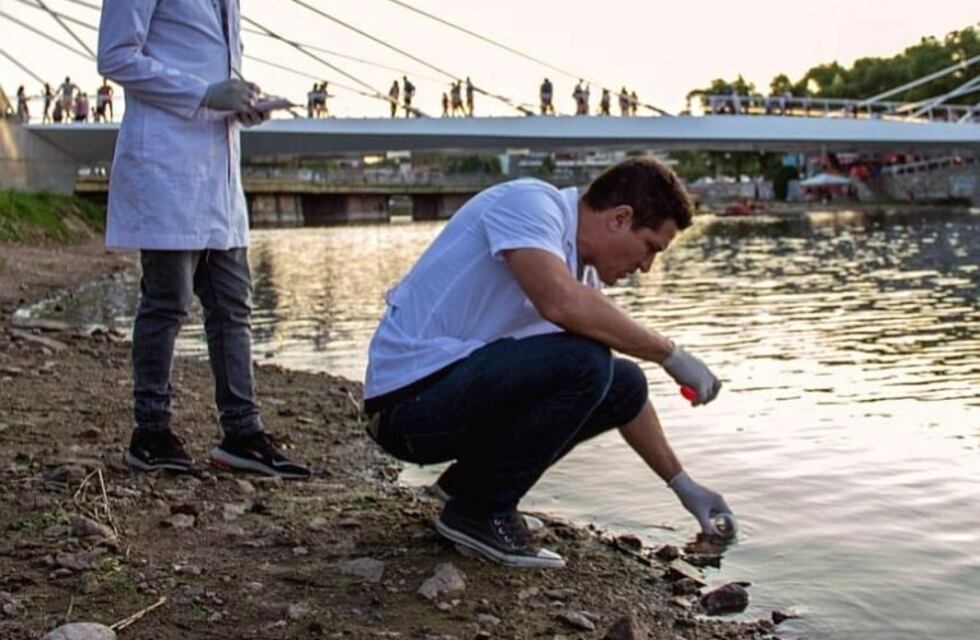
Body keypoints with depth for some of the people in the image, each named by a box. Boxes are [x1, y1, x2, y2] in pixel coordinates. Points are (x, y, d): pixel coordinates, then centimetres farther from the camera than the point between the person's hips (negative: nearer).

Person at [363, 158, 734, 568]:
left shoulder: (584, 267, 11)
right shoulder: (531, 202, -14)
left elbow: (622, 395, 19)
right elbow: (561, 304, -34)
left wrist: (683, 484, 19)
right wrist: (670, 354, -21)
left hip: (464, 388, 9)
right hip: (409, 396, -9)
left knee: (624, 384, 4)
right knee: (582, 362, -25)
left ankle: (468, 480, 11)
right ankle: (480, 511, -8)